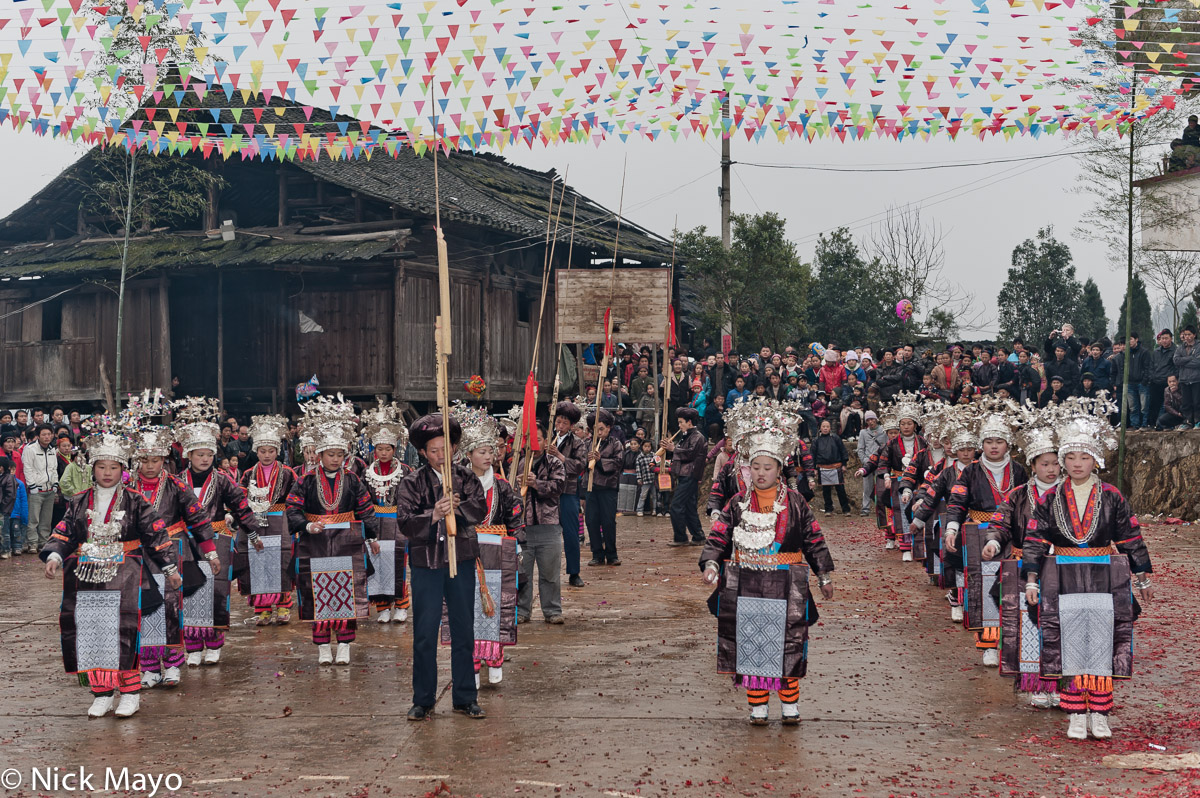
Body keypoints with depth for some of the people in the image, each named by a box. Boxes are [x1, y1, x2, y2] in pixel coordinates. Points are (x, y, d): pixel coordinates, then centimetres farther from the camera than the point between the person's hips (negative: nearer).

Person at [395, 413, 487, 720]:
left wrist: (457, 507, -28)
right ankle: (423, 700, 13)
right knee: (424, 634, 3)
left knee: (464, 631, 8)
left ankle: (465, 698, 19)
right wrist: (433, 516, -29)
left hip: (462, 560, 2)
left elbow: (481, 508, -11)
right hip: (425, 563, -2)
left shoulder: (467, 478, 5)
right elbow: (405, 523, -13)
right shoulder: (412, 483, -1)